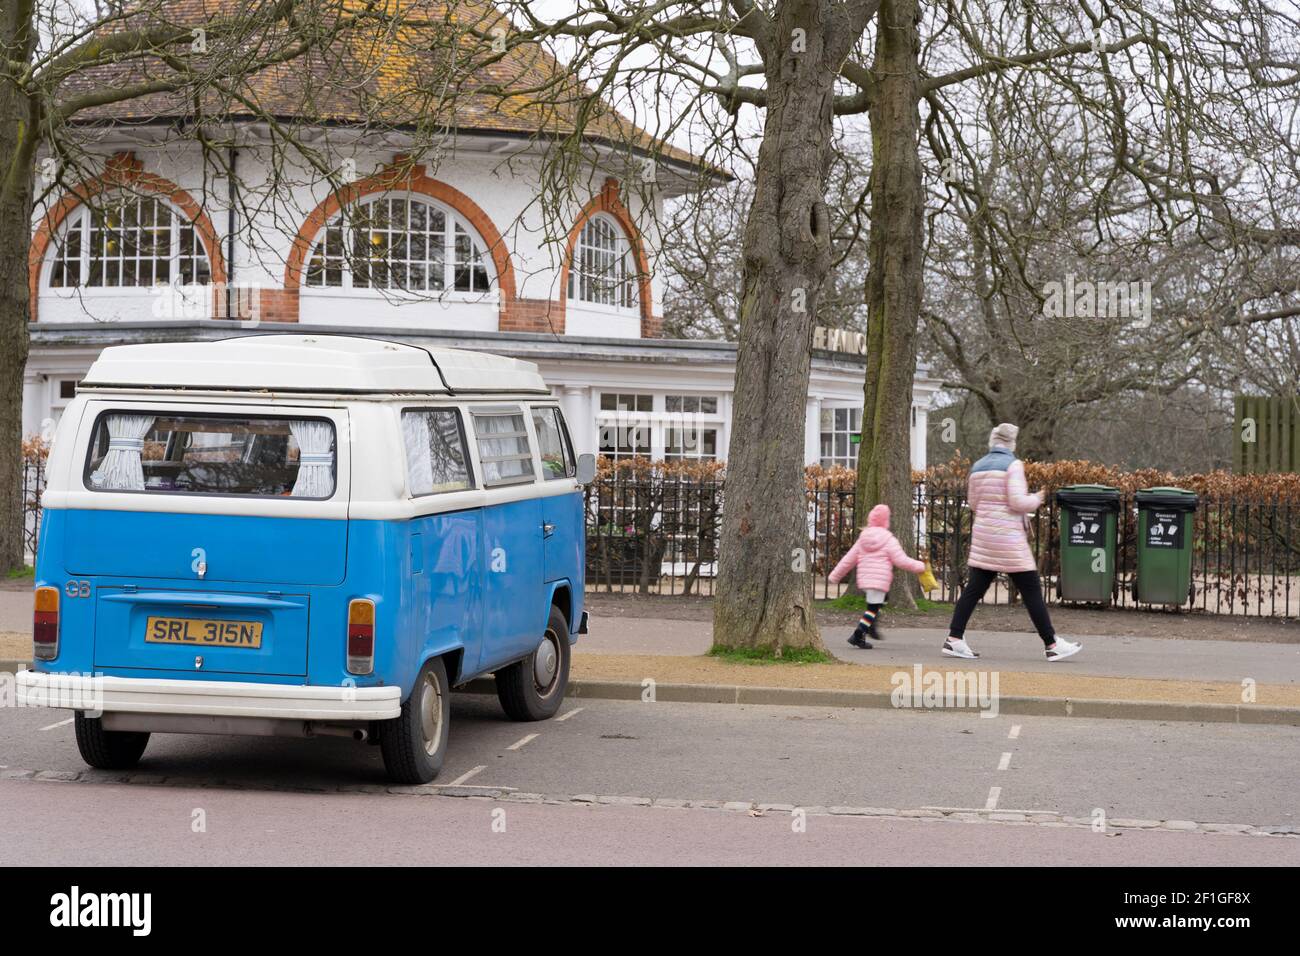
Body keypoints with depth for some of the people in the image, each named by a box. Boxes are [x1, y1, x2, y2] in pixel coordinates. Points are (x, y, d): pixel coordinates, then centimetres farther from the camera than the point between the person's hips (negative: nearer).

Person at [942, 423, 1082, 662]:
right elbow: (1017, 501, -18)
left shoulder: (978, 467, 10)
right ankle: (1051, 645, 4)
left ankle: (954, 639, 3)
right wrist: (1036, 499, 1)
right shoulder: (1012, 464, -11)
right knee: (1031, 590, 0)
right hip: (1008, 536, -7)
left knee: (974, 588, 8)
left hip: (983, 534, 7)